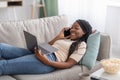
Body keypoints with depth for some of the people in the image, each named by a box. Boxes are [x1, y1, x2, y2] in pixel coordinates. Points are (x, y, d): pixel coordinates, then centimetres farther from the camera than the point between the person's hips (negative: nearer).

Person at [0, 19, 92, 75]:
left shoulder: (81, 45, 10)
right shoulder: (65, 38, 31)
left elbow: (69, 64, -5)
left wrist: (47, 62, -21)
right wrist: (58, 37, 15)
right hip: (38, 54, 8)